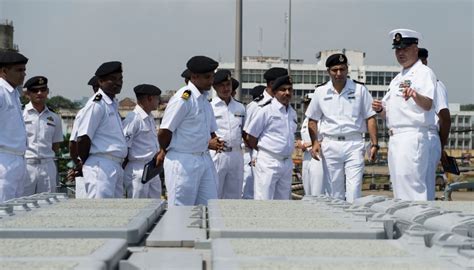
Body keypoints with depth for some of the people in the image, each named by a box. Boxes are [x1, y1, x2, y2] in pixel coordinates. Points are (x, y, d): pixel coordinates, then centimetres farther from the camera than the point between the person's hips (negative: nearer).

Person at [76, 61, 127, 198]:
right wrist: (86, 163, -2)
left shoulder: (113, 104, 19)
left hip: (116, 166, 9)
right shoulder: (96, 104, -10)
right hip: (101, 165, -9)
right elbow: (83, 138, -13)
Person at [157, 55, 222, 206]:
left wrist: (210, 142, 2)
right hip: (182, 161, -8)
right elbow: (164, 131, -13)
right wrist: (165, 151, 3)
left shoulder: (205, 99, 13)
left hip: (204, 159, 9)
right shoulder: (183, 98, -14)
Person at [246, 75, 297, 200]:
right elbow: (251, 137, -6)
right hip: (268, 162, -7)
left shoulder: (292, 113, 11)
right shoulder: (266, 111, -9)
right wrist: (264, 151, 3)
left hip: (287, 163, 7)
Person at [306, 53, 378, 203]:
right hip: (330, 144, 2)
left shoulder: (360, 89, 3)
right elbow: (312, 120, 14)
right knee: (334, 191, 7)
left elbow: (370, 118, 4)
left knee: (354, 189, -10)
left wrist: (374, 144, -4)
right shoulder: (320, 91, 7)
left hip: (354, 144, -2)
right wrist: (315, 142, -1)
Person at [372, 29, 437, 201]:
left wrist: (416, 96, -42)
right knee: (398, 186, 11)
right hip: (395, 138, 9)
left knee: (411, 184, -17)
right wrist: (380, 109, 3)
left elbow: (428, 105, -21)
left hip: (412, 136, -9)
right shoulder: (397, 78, 23)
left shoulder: (423, 72, -4)